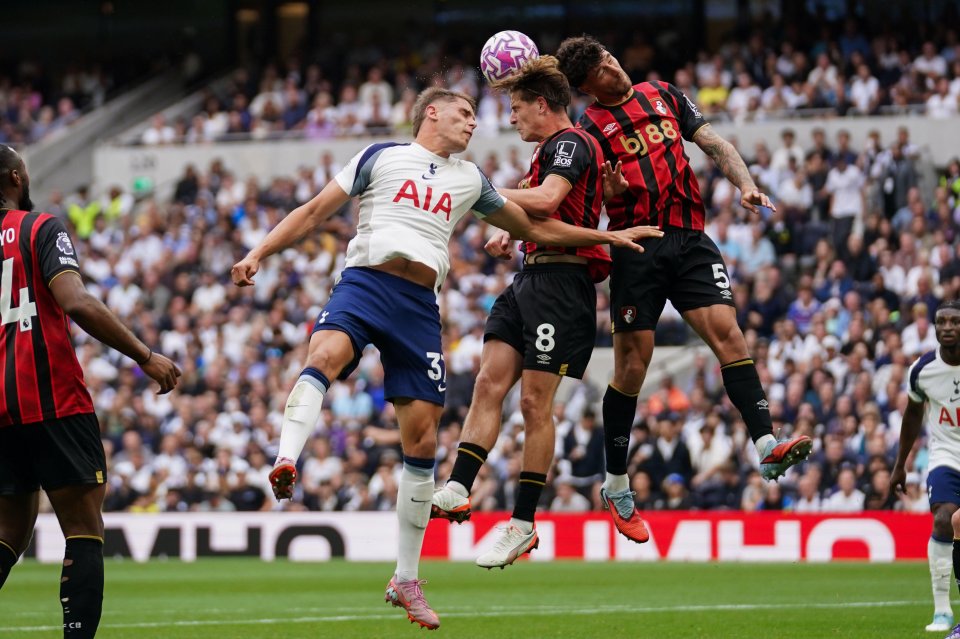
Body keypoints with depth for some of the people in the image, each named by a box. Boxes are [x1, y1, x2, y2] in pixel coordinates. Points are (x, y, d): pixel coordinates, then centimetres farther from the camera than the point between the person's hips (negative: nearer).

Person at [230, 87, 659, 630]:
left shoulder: (470, 179, 24)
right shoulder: (381, 156, 12)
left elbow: (535, 228, 34)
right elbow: (314, 213, 10)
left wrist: (605, 236, 33)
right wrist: (259, 254, -2)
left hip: (421, 305, 3)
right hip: (365, 282, -3)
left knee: (423, 439, -2)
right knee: (326, 354, -38)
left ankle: (406, 579, 8)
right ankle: (287, 465, -55)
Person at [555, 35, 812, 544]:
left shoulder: (664, 96, 15)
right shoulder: (590, 128, 1)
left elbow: (714, 144, 15)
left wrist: (745, 184, -1)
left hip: (689, 239, 3)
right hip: (634, 248, -3)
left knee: (727, 332, -14)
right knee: (632, 365, -1)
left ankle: (767, 447, -23)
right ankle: (616, 487, 12)